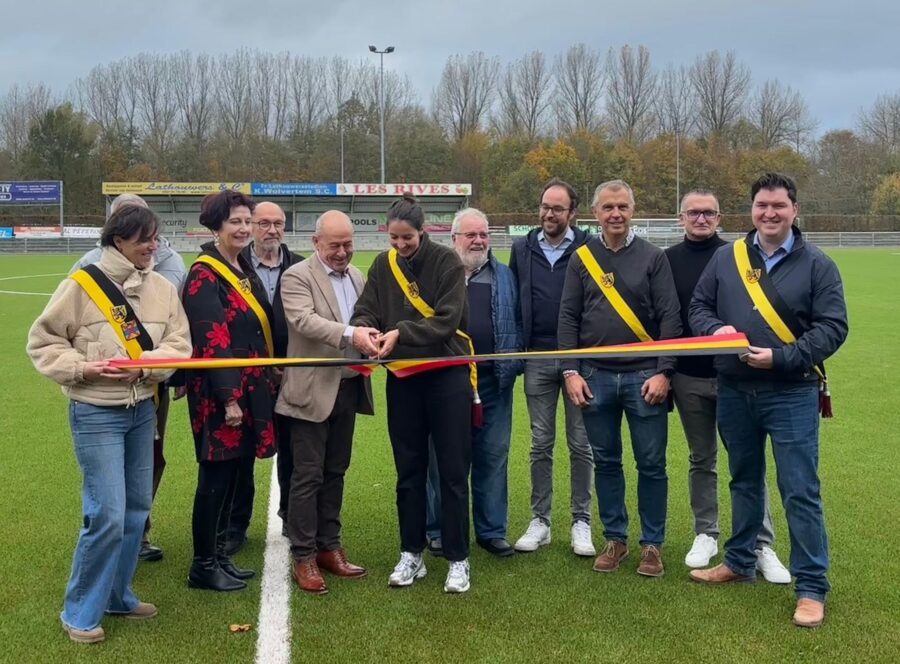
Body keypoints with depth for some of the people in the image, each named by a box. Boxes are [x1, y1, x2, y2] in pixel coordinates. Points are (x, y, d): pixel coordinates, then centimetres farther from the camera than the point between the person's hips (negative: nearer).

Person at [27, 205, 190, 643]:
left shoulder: (163, 288, 3)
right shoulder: (81, 285, -10)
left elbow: (178, 344, -1)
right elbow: (43, 342, -4)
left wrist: (146, 363, -19)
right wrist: (82, 367, -18)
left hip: (142, 410, 6)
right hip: (96, 414, -6)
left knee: (136, 509, 12)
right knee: (107, 515, -9)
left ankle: (117, 595, 30)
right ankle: (80, 612, 9)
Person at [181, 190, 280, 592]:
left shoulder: (245, 271, 14)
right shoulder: (205, 275, -12)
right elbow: (212, 341, -18)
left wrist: (265, 386, 15)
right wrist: (228, 397, -21)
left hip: (250, 390, 8)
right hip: (219, 394, -8)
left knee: (232, 475, 14)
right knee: (216, 478, -1)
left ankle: (218, 555, 25)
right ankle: (203, 567, 12)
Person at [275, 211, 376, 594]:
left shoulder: (357, 276, 13)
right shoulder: (297, 276, -8)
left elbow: (366, 322, 14)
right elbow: (304, 320, -23)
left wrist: (371, 340, -9)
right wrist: (350, 334, -35)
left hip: (348, 387, 6)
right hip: (312, 390, -6)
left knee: (335, 473, 14)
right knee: (308, 475, -1)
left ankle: (329, 547, 24)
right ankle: (303, 556, 8)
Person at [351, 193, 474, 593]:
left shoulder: (446, 262, -7)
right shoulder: (382, 266, 5)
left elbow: (447, 320, -15)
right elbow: (364, 312, 3)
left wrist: (400, 332, -23)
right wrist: (365, 329, -19)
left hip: (447, 376, -4)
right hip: (402, 379, 4)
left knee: (452, 471, 2)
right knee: (409, 471, 11)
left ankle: (458, 560, 12)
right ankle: (411, 555, 23)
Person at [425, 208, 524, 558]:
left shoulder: (504, 277, 13)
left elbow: (516, 325, 12)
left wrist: (512, 367, 0)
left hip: (492, 383, 2)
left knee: (493, 457, 7)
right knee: (442, 459, 4)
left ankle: (492, 531, 17)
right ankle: (440, 532, 16)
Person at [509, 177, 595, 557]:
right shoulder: (522, 249, 7)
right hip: (538, 360, 3)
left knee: (581, 444, 5)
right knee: (540, 445, 10)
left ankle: (581, 523, 15)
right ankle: (539, 521, 19)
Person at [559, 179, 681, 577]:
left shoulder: (653, 258, 1)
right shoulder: (581, 259, 6)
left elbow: (670, 318, -3)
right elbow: (568, 318, 5)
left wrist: (663, 372, -10)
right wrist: (571, 371, -3)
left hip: (644, 377, -2)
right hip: (596, 377, 2)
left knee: (651, 464, 3)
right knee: (606, 462, 10)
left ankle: (652, 544, 16)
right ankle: (615, 539, 23)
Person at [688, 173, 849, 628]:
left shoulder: (817, 265, -4)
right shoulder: (727, 258, 5)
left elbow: (832, 328, -8)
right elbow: (699, 306, 10)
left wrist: (780, 357, -20)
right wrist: (716, 330, -13)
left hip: (791, 394, -4)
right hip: (734, 391, 4)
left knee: (800, 491, -2)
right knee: (744, 481, 19)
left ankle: (811, 588, 8)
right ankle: (740, 561, 34)